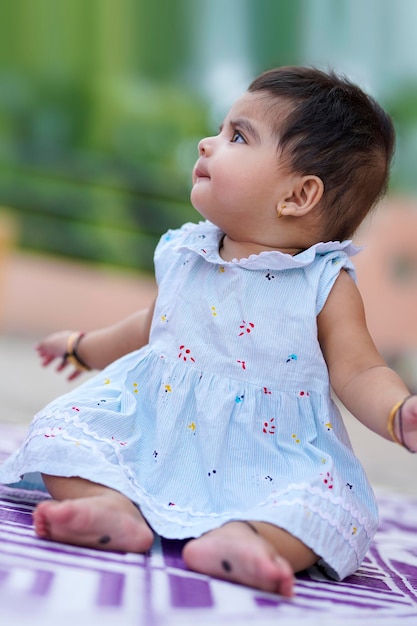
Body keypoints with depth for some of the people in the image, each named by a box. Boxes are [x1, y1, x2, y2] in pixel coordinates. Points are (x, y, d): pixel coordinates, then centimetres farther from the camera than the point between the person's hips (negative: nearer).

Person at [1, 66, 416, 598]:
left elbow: (357, 373, -8)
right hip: (151, 431, 4)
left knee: (336, 505, -27)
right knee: (58, 429, -14)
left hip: (269, 457, -3)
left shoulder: (326, 284, -7)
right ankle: (115, 504, -34)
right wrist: (85, 347, 38)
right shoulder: (182, 255, 6)